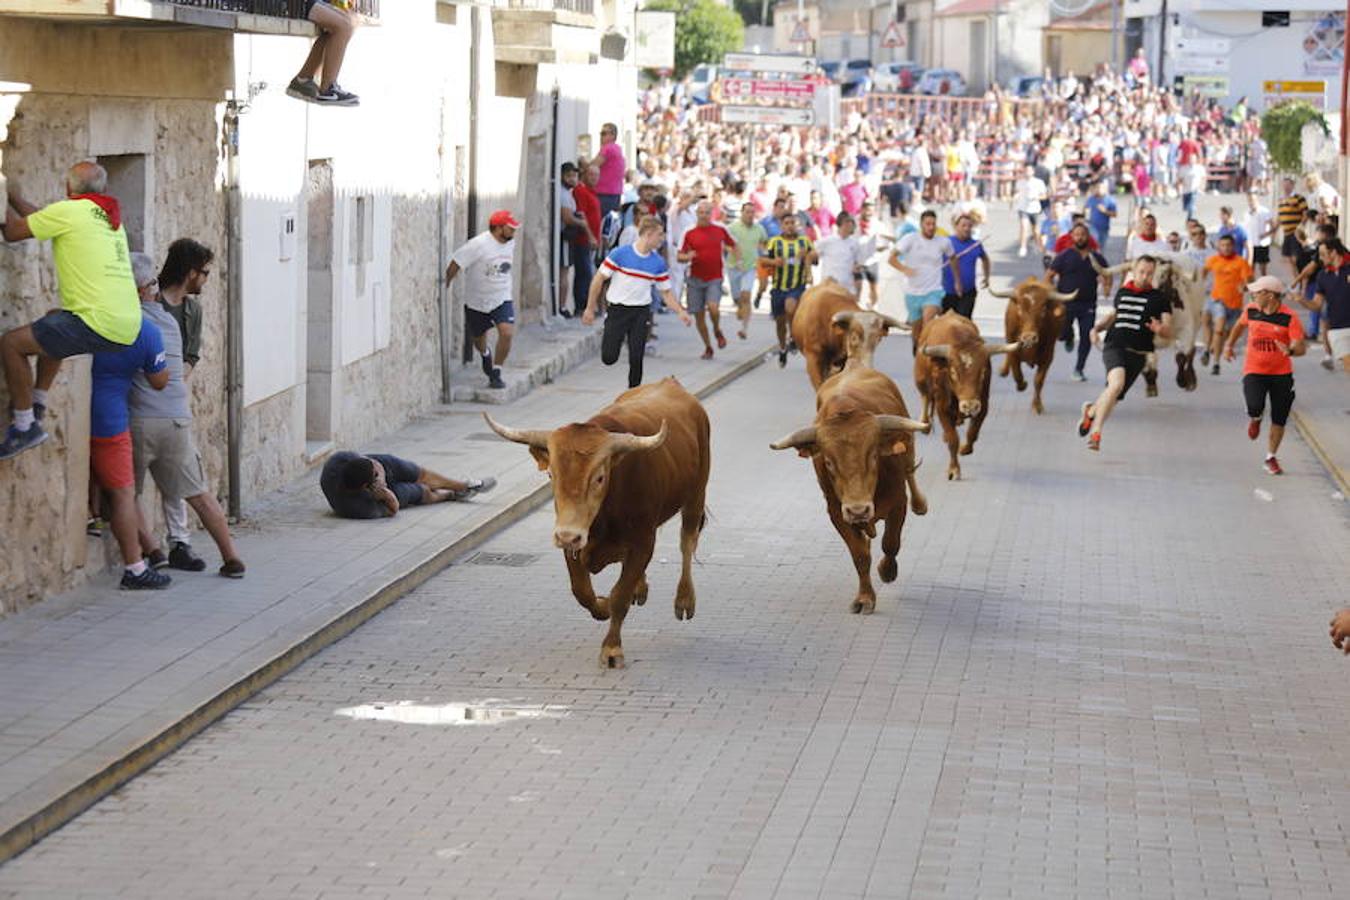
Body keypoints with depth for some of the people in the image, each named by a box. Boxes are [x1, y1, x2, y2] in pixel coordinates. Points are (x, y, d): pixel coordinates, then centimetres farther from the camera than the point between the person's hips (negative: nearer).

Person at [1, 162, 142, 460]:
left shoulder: (68, 210, -5)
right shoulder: (110, 215, 19)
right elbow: (44, 220, 32)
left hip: (100, 324, -9)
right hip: (129, 325, 9)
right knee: (53, 322, 35)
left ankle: (25, 426, -1)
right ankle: (37, 405, 33)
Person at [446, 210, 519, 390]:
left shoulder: (510, 243, -3)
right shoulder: (478, 245, -23)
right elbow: (455, 264, -20)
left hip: (502, 299, 3)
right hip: (477, 301, -3)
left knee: (507, 333, -19)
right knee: (478, 336, 17)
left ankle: (495, 373, -4)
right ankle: (485, 355, 54)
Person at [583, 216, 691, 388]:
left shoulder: (659, 262, 1)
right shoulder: (620, 254, -11)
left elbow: (665, 292, 9)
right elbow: (599, 279, -5)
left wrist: (680, 312, -6)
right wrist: (590, 308, -5)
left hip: (641, 313, 2)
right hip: (617, 309, -2)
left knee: (636, 359, -3)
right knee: (609, 358, -6)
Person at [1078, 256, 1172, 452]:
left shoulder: (1159, 299, 3)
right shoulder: (1122, 292, 12)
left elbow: (1168, 333, 0)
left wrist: (1160, 329, -24)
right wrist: (1097, 327, 13)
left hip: (1137, 354, 0)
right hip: (1114, 346, 0)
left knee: (1113, 396, 5)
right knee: (1117, 383, -28)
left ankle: (1091, 410, 41)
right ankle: (1096, 431, -22)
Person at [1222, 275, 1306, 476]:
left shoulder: (1289, 317, -14)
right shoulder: (1251, 310, -3)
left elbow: (1301, 348, -19)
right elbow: (1240, 325, 22)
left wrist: (1290, 350, -40)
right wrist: (1229, 344, 25)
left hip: (1281, 373, -1)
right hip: (1254, 371, 1)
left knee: (1279, 420, 5)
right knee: (1255, 407, -24)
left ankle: (1270, 459, 25)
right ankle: (1255, 419, 16)